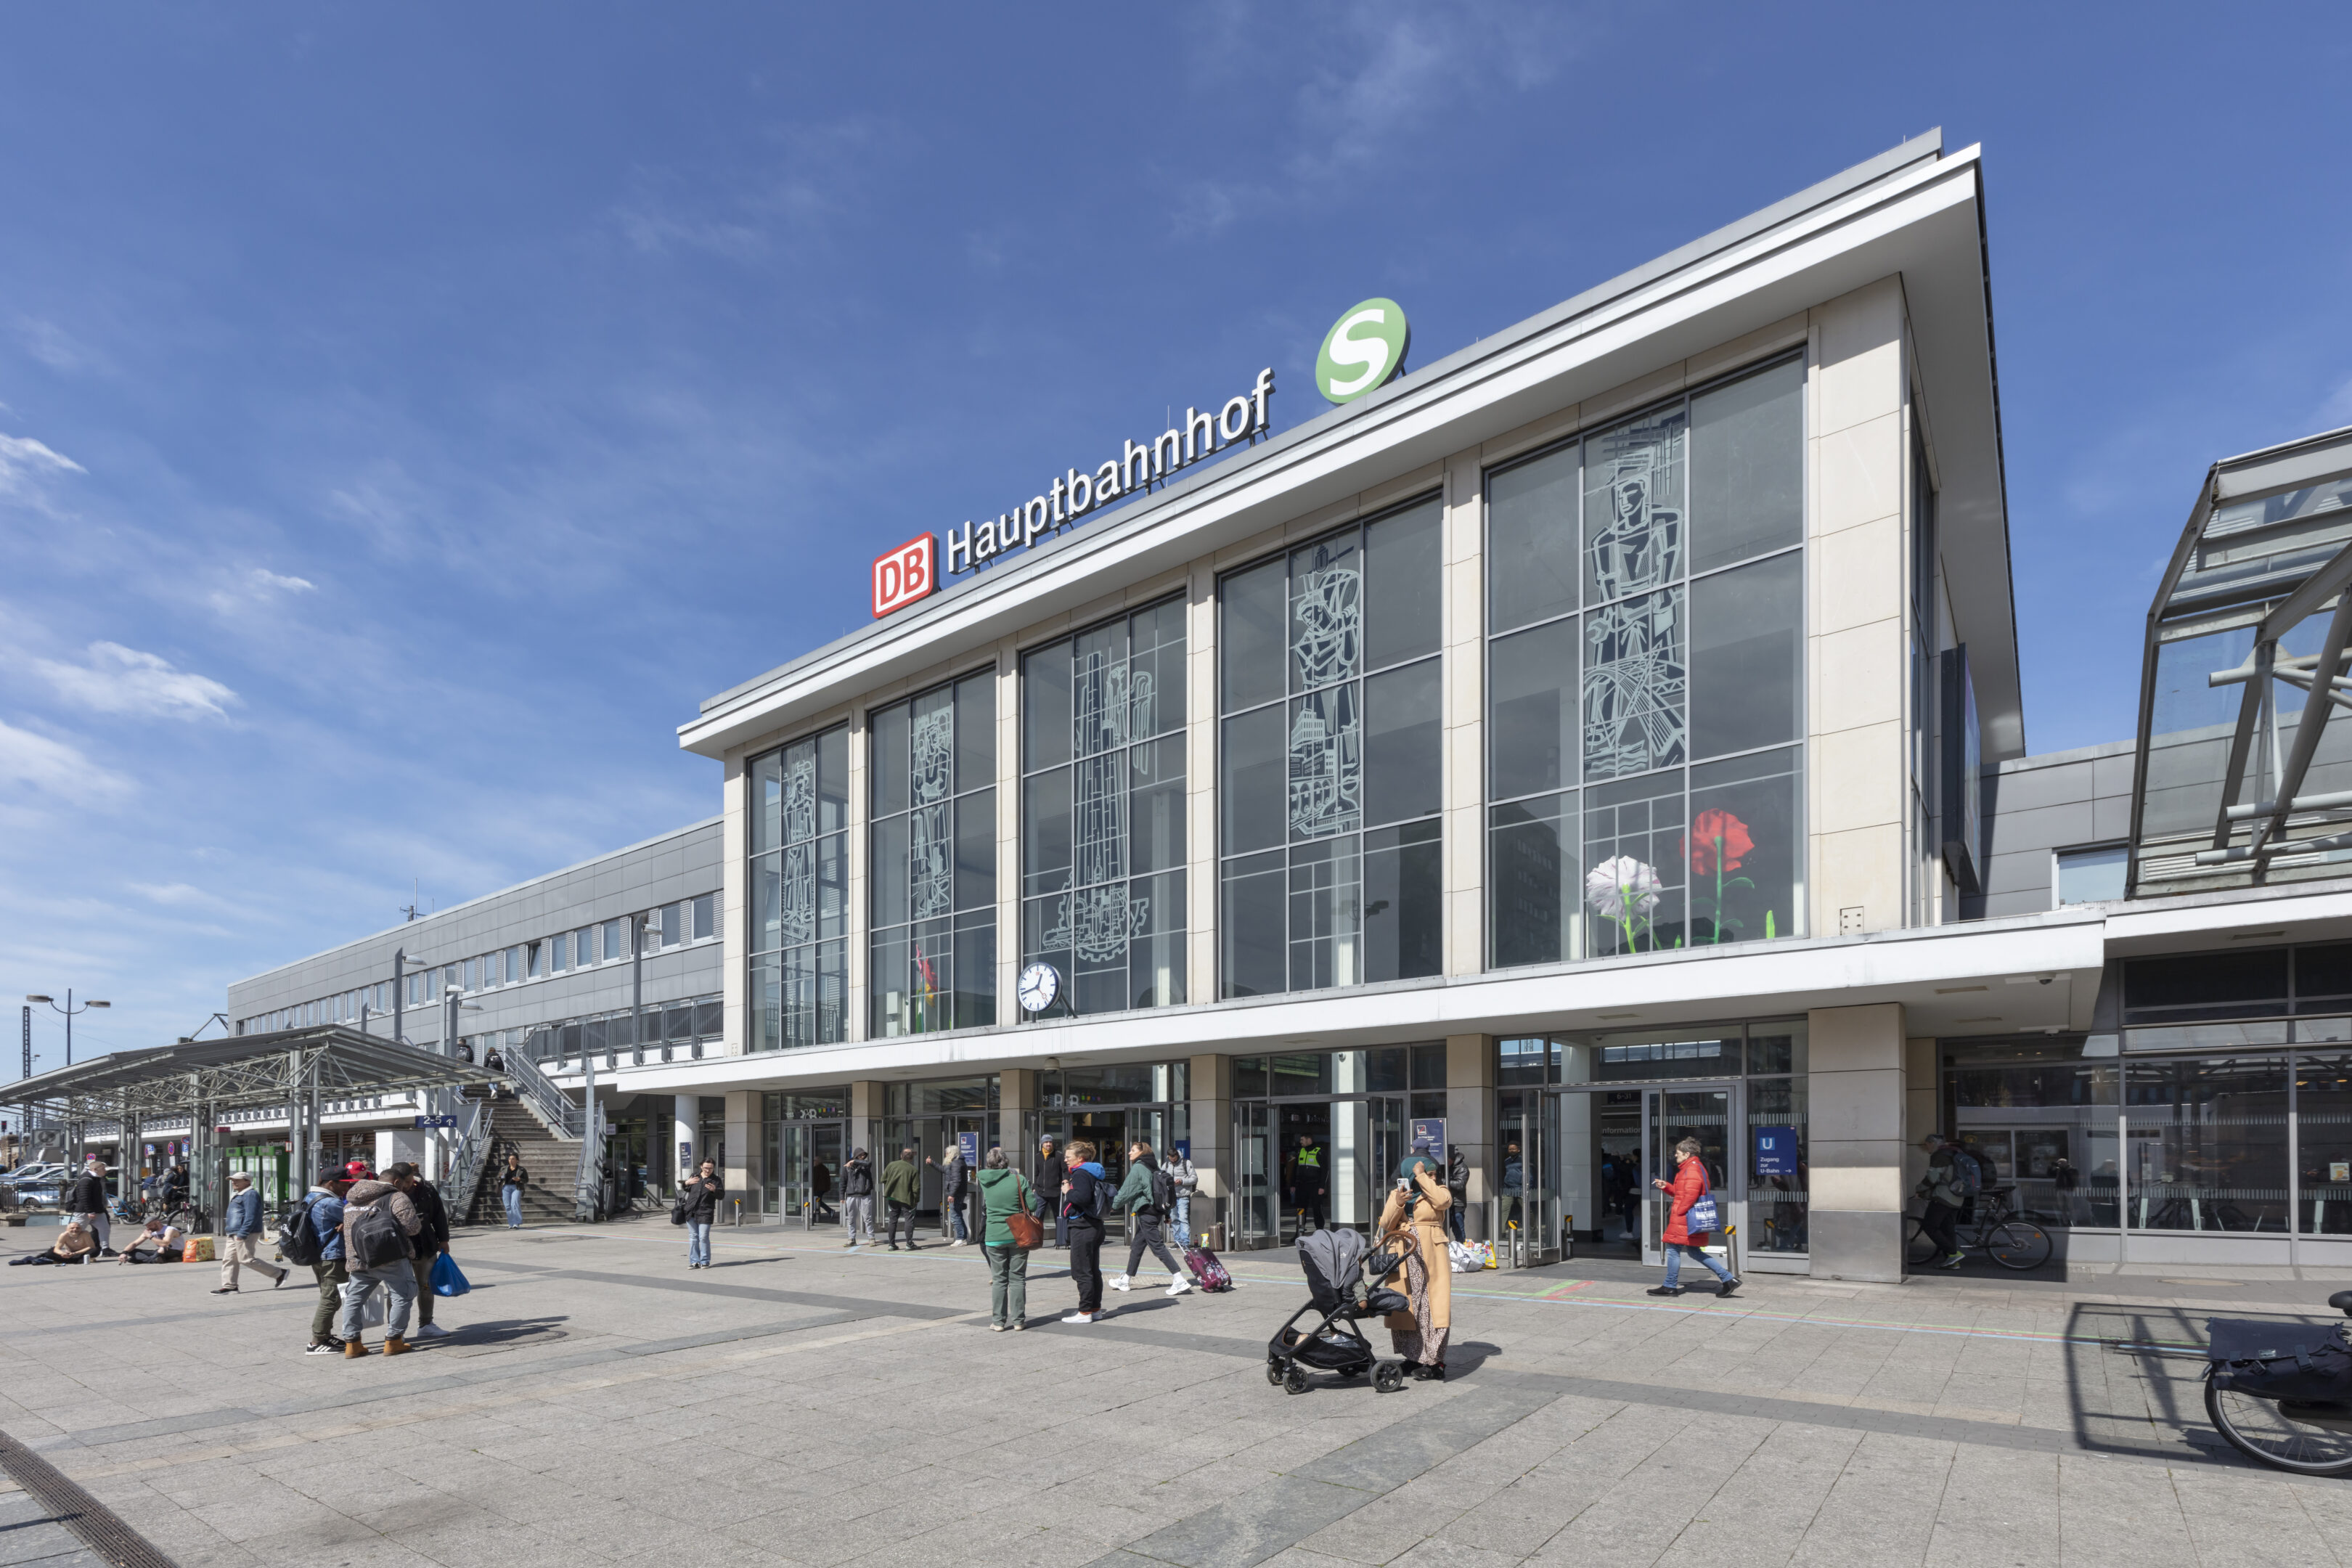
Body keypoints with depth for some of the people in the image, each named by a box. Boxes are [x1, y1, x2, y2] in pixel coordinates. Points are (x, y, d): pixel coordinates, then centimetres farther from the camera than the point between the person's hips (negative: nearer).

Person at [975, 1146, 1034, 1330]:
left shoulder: (985, 1181, -2)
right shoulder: (1019, 1179, -8)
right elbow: (1033, 1206, -7)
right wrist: (1034, 1194, 11)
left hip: (994, 1237, 1)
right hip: (1019, 1236, -1)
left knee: (999, 1280, 9)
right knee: (1017, 1279, 8)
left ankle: (998, 1321, 11)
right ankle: (1018, 1320, 11)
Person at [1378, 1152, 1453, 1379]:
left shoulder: (1439, 1190, 6)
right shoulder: (1396, 1193, 13)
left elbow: (1442, 1201, -19)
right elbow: (1386, 1225, 5)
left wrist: (1421, 1176, -14)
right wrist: (1397, 1203, -12)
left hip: (1431, 1257, -3)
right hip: (1404, 1259, 3)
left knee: (1431, 1307, -7)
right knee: (1405, 1308, 6)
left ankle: (1434, 1363, -4)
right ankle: (1414, 1359, 17)